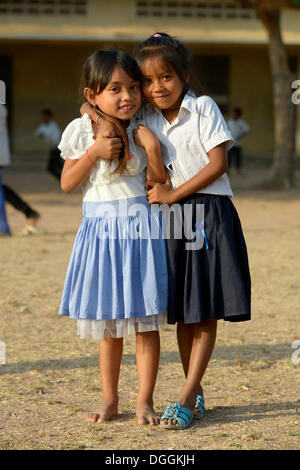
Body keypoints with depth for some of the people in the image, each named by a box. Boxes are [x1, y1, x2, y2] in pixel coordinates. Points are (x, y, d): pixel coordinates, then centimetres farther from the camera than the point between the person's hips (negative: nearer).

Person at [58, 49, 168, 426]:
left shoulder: (143, 131, 0)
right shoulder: (81, 131, -3)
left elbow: (161, 183, 1)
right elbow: (67, 184, -4)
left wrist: (153, 148, -13)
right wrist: (94, 152, -16)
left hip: (140, 227, 0)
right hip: (101, 229, 0)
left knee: (145, 320, 0)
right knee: (108, 322, 9)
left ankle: (144, 401, 6)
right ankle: (109, 400, 18)